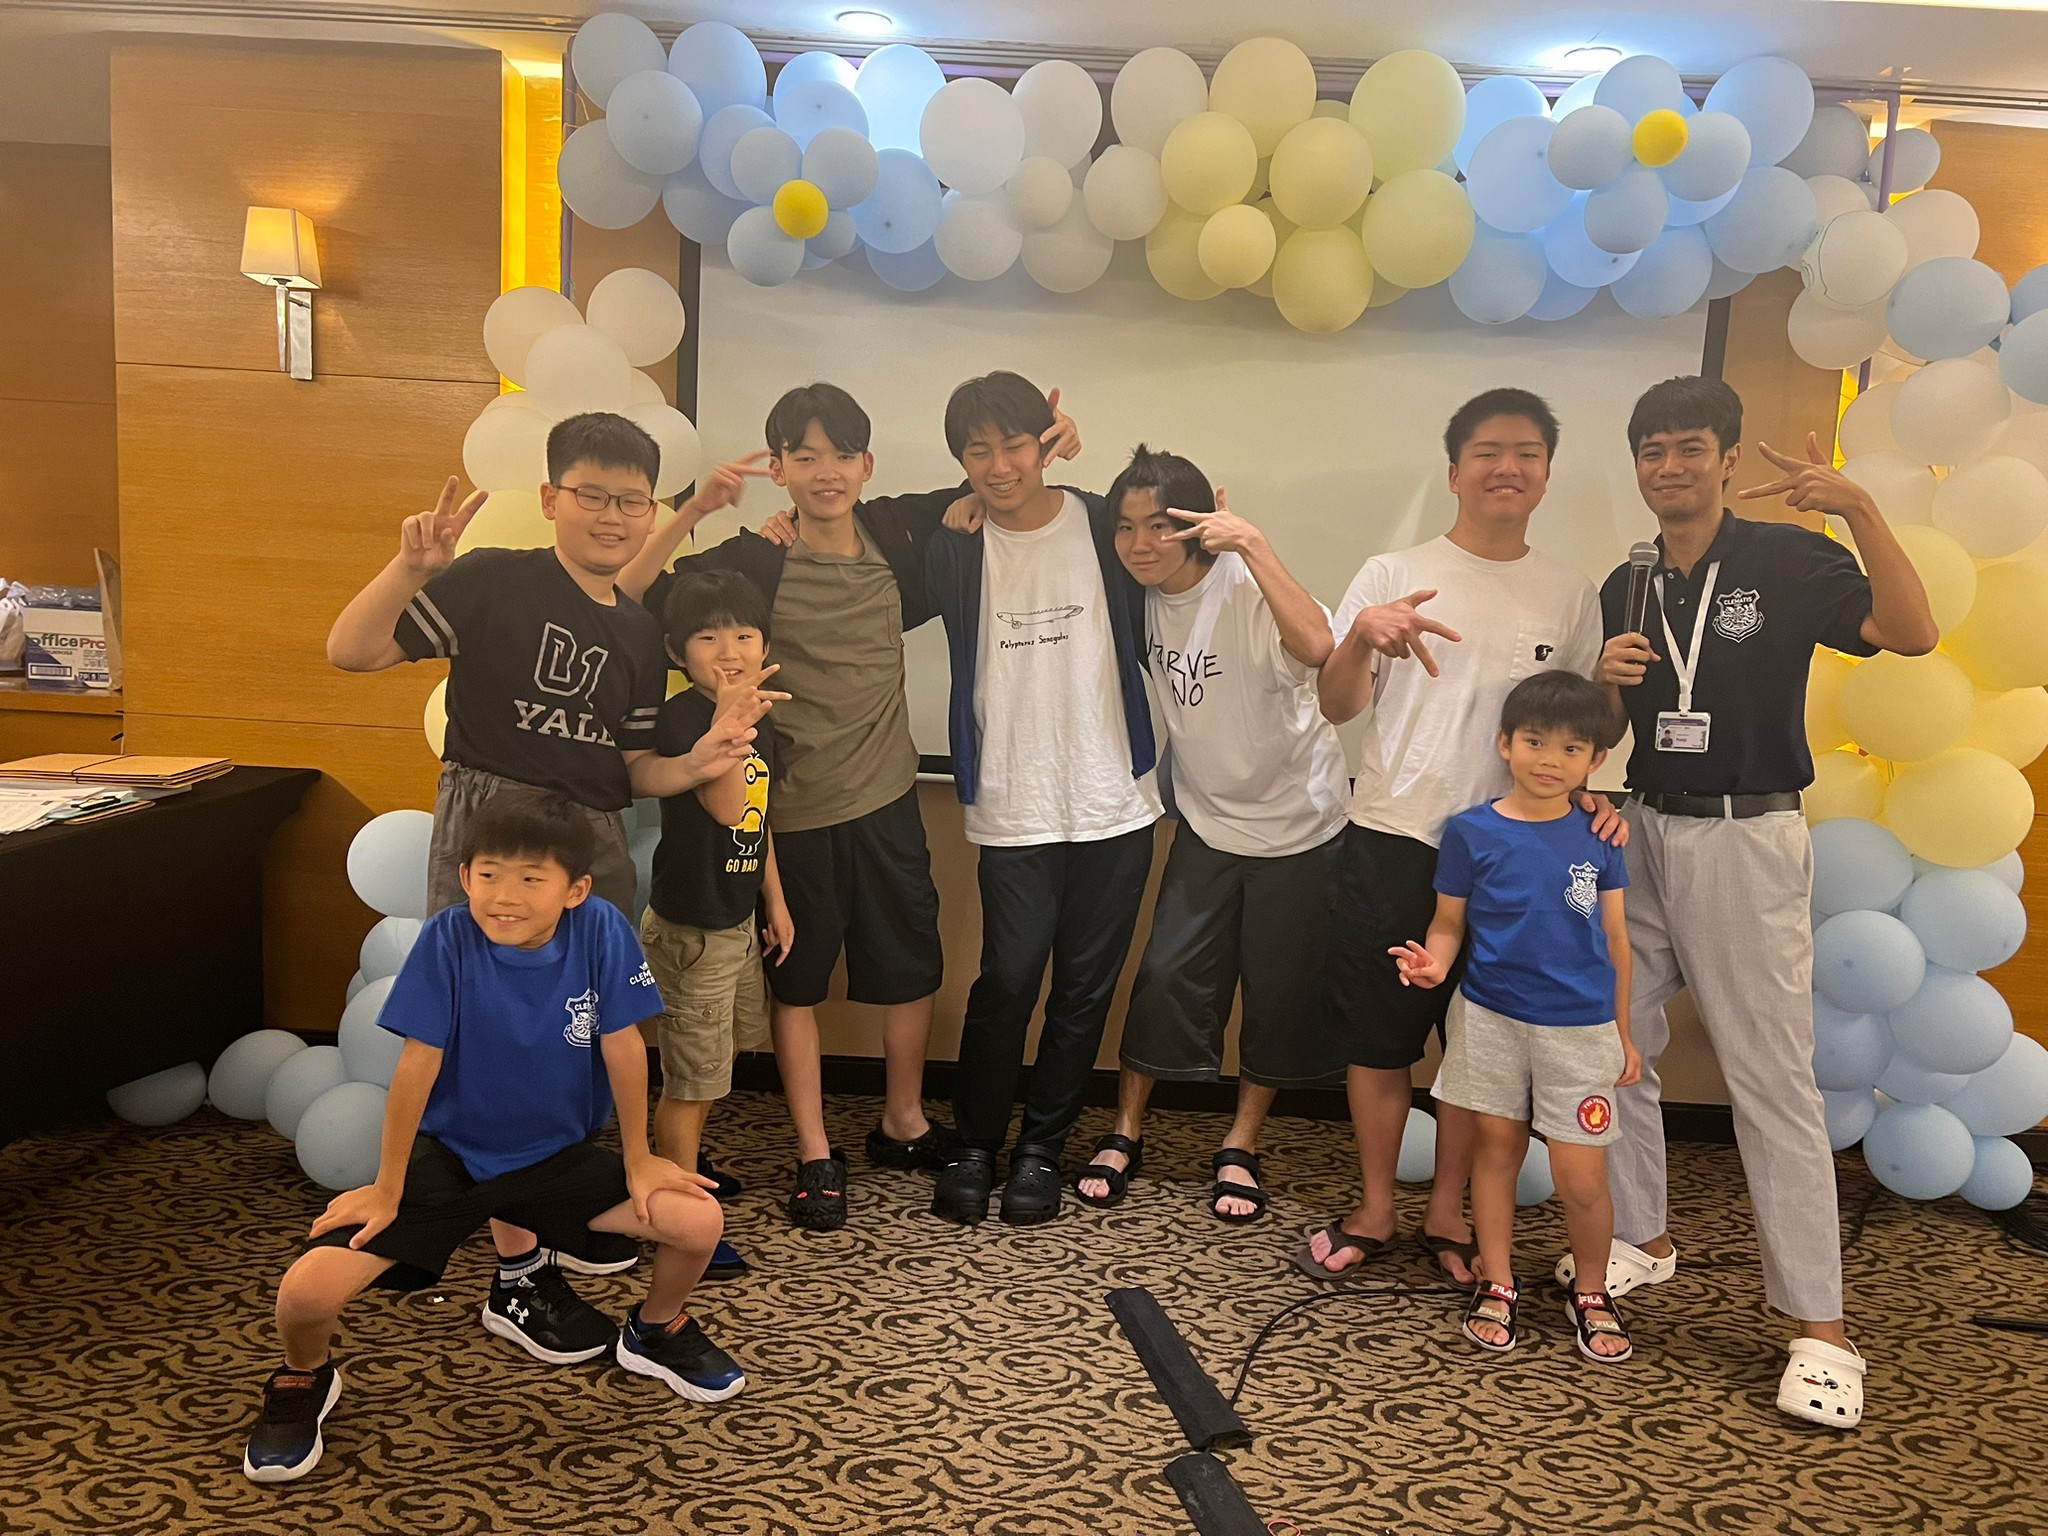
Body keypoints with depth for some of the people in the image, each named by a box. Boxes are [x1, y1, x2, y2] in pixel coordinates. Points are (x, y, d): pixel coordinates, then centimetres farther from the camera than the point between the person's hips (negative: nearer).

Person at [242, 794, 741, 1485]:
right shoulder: (448, 938, -22)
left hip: (560, 1155, 2)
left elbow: (622, 1047, -11)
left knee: (699, 1222, -15)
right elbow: (417, 1066, -17)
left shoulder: (601, 930, -19)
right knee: (307, 1292, -20)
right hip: (449, 1155, -1)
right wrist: (387, 1190, -10)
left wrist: (638, 1160, -3)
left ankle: (655, 1331, 20)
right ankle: (304, 1377, 19)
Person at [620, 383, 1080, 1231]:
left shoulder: (893, 533, -1)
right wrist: (691, 511, -29)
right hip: (793, 806, -4)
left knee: (909, 965, 17)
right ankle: (815, 1153, 26)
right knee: (796, 979, 11)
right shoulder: (751, 562, -14)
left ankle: (903, 1123, 38)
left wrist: (1041, 445, -2)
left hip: (886, 796, 5)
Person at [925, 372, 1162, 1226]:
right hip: (1012, 808, -1)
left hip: (1113, 800, 1)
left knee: (1086, 986, 8)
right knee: (1008, 978, -4)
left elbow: (1148, 635, 7)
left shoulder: (1104, 528, 0)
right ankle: (975, 1143, 19)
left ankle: (1042, 1145, 26)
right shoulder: (954, 548, 2)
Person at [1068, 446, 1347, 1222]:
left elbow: (1315, 648, -42)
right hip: (1208, 817, 4)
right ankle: (1125, 1132, 19)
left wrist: (1252, 544, -42)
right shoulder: (1141, 595, -7)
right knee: (1167, 971, 0)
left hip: (1297, 821, -4)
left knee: (1281, 989, 6)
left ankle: (1241, 1145, 25)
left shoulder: (1244, 587, -24)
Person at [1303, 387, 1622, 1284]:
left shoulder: (1570, 597, 7)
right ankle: (1375, 1210, 24)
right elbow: (1337, 707, -4)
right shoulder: (1393, 576, 0)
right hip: (1393, 840, -1)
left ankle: (1448, 1210, 27)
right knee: (1377, 1036, 7)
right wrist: (1362, 633, -23)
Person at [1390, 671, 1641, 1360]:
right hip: (1492, 1019, 0)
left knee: (1582, 1180, 1)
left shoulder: (1597, 838, -1)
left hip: (1580, 1030, 0)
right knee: (1498, 1148, 12)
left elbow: (1615, 939, 6)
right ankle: (1496, 1285, 28)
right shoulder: (1472, 832, -6)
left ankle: (1590, 1293, 25)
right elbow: (1449, 924, 0)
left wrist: (1624, 1035, 8)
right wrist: (1434, 960, -23)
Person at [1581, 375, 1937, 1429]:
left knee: (1772, 1078, -5)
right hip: (1642, 831, 6)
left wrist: (1860, 509, -33)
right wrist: (1605, 681, -7)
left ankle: (1820, 1324, 5)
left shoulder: (1788, 560, -8)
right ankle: (1644, 1238, 31)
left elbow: (1911, 634, -23)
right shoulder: (1626, 589, 8)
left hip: (1746, 839, -6)